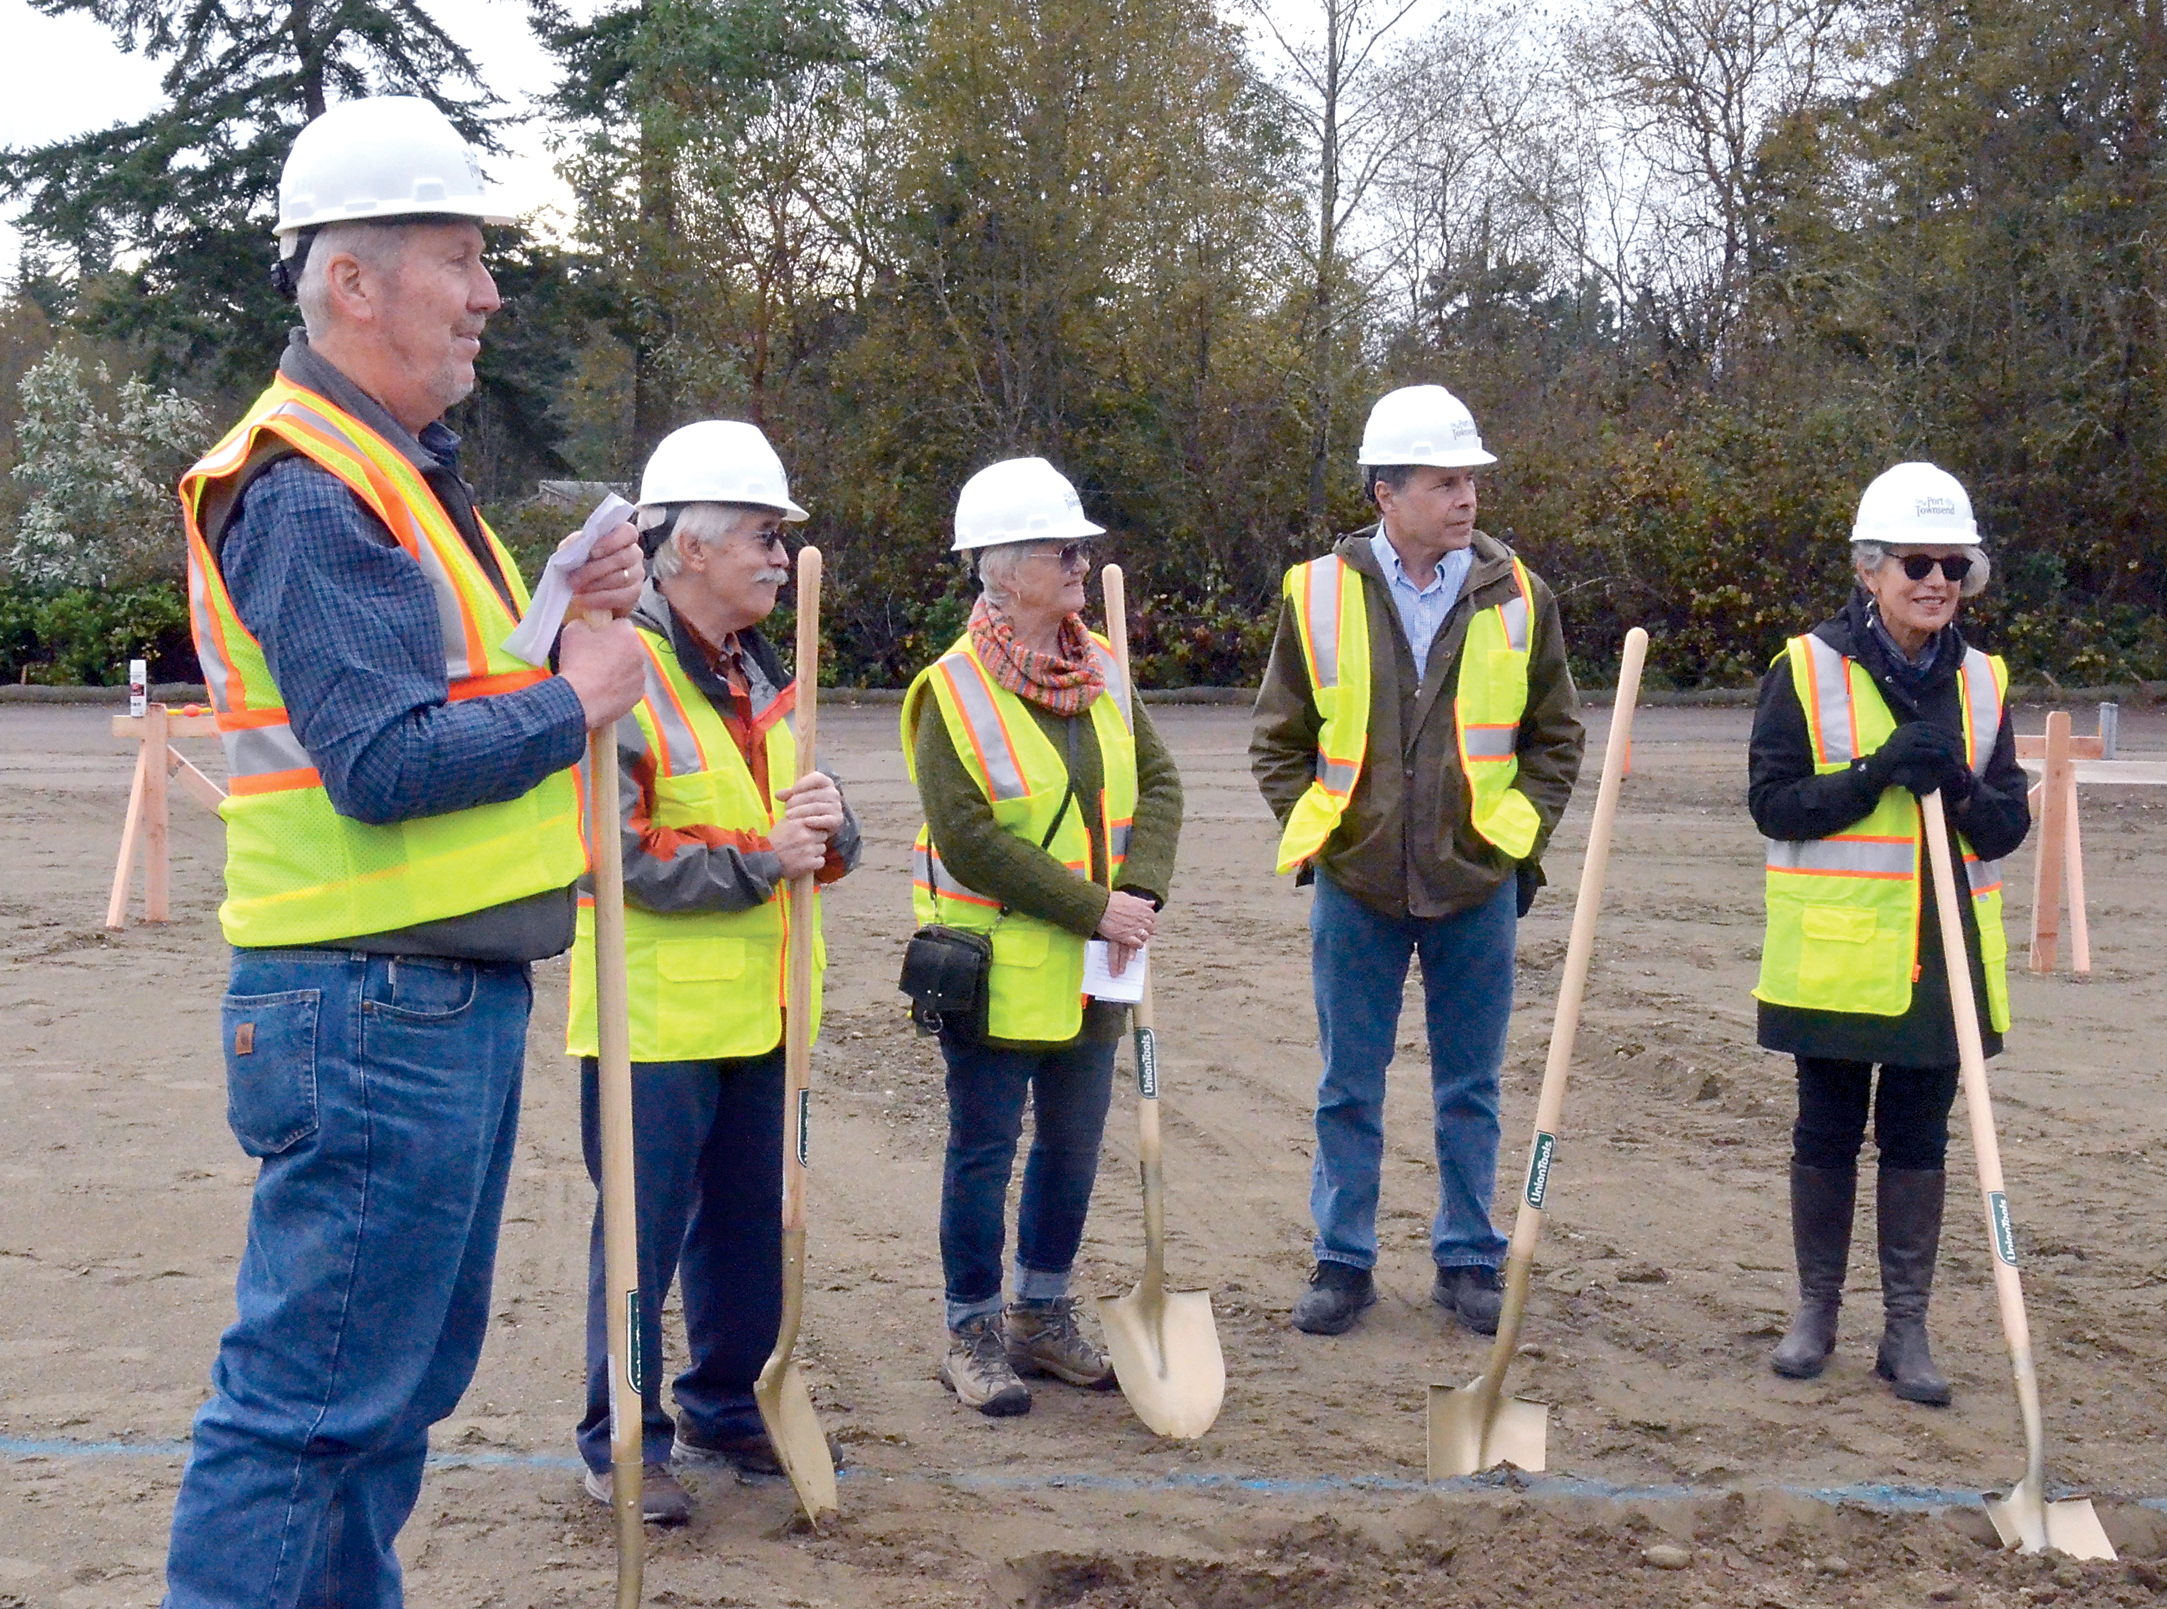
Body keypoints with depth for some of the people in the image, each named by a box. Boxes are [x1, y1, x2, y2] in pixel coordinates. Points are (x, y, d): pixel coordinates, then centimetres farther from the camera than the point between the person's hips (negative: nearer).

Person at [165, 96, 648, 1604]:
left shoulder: (404, 473, 17)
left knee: (406, 1374, 18)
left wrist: (570, 619, 3)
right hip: (379, 1009, -10)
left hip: (454, 995, 10)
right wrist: (576, 700, -13)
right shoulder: (308, 490, -16)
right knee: (312, 1394, -4)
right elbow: (384, 762, -25)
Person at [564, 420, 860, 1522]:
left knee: (747, 1227, 16)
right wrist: (761, 859, -18)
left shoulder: (762, 676, 13)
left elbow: (828, 839, 14)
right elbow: (618, 858, -20)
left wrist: (826, 831, -9)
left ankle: (722, 1411, 32)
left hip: (757, 1010, 8)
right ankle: (623, 1444, 14)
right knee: (644, 1233, 1)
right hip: (654, 1013, -8)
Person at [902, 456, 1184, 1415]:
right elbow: (970, 840, -20)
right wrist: (1093, 908, -20)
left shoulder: (1101, 668, 7)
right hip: (996, 967, -7)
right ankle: (973, 1337, 16)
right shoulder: (951, 689, -15)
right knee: (984, 1150, 3)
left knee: (1074, 1144, 14)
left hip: (1090, 973, 7)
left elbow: (1157, 781, 7)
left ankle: (1043, 1317, 30)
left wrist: (1143, 892, -10)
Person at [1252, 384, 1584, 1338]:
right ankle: (1343, 1263, 21)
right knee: (1349, 1089, 9)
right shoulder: (1320, 595, -3)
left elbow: (1555, 738, 9)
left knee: (1470, 1089, 10)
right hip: (1355, 887, 0)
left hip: (1477, 885, 1)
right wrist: (1314, 832, -2)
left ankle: (1468, 1262, 23)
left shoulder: (1518, 597, -1)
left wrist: (1521, 836, 1)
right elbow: (1279, 741, 6)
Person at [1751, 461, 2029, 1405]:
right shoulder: (1807, 671, -5)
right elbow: (1774, 804, -10)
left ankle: (1906, 1329, 17)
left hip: (1943, 958, 3)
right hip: (1835, 958, -3)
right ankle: (1816, 1313, 23)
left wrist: (1958, 786, -17)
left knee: (1918, 1140, 8)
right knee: (1827, 1134, 9)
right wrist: (1878, 772, -21)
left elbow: (2008, 828, 3)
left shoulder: (1981, 682, 6)